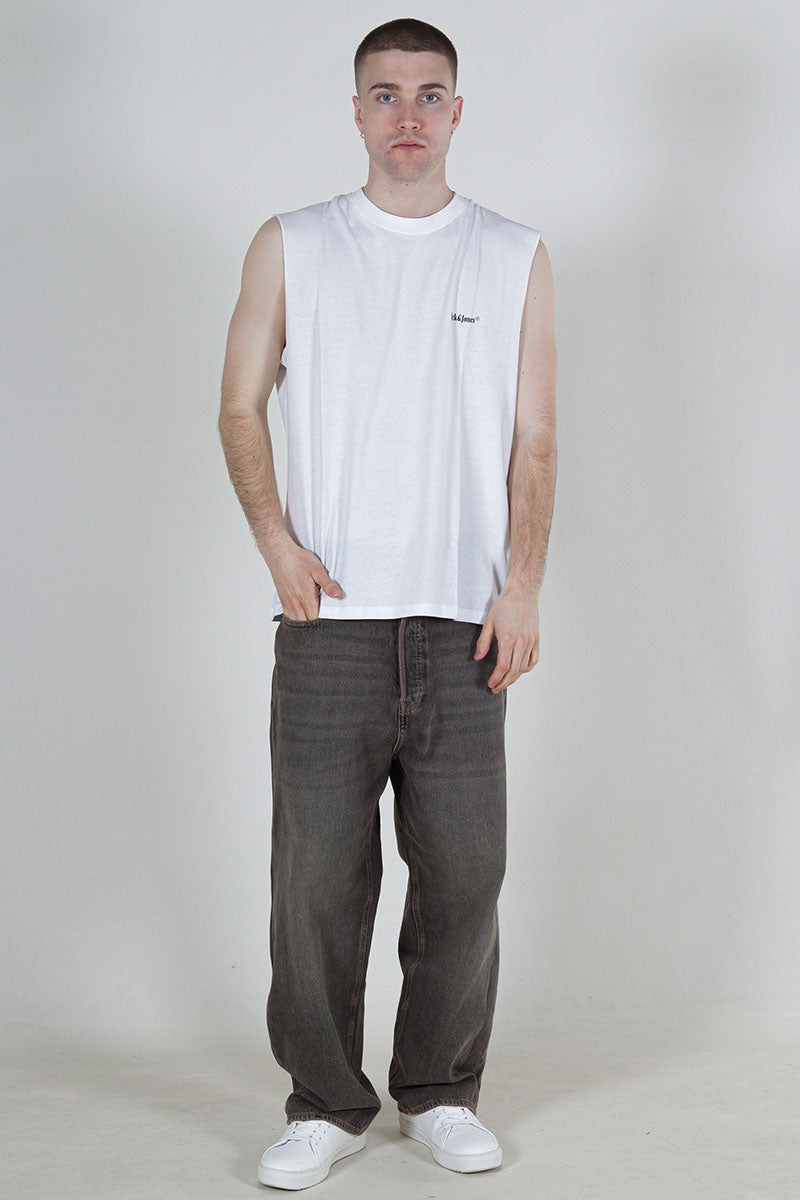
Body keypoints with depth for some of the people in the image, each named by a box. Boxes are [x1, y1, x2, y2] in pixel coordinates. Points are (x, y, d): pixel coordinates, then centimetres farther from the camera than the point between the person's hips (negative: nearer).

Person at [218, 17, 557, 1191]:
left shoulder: (517, 257, 10)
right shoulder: (290, 247, 9)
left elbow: (534, 440, 7)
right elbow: (240, 408, 8)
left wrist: (523, 586, -4)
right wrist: (277, 541, -7)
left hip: (464, 621, 1)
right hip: (330, 615, 0)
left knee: (463, 870, 4)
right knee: (318, 869, 1)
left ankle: (440, 1091, 22)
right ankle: (325, 1104, 16)